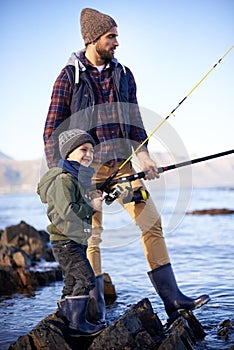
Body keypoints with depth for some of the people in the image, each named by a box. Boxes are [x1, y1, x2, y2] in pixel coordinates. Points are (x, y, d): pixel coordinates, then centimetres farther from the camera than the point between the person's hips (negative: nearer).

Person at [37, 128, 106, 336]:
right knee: (86, 279, -14)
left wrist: (93, 199, 7)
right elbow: (67, 210, -26)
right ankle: (77, 324, -7)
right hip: (65, 242, -10)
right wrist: (91, 206, -15)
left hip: (78, 241, 10)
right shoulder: (64, 179, -16)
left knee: (73, 282, 15)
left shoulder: (80, 178, 16)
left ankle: (65, 318, 25)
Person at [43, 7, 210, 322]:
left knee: (152, 223, -3)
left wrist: (142, 154, -7)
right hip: (86, 166, -4)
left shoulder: (124, 75, 12)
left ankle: (172, 300, 3)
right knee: (91, 236, -1)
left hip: (122, 164, 4)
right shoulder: (69, 77, -1)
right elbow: (53, 129, -1)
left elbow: (133, 119, 9)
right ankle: (97, 313, 10)